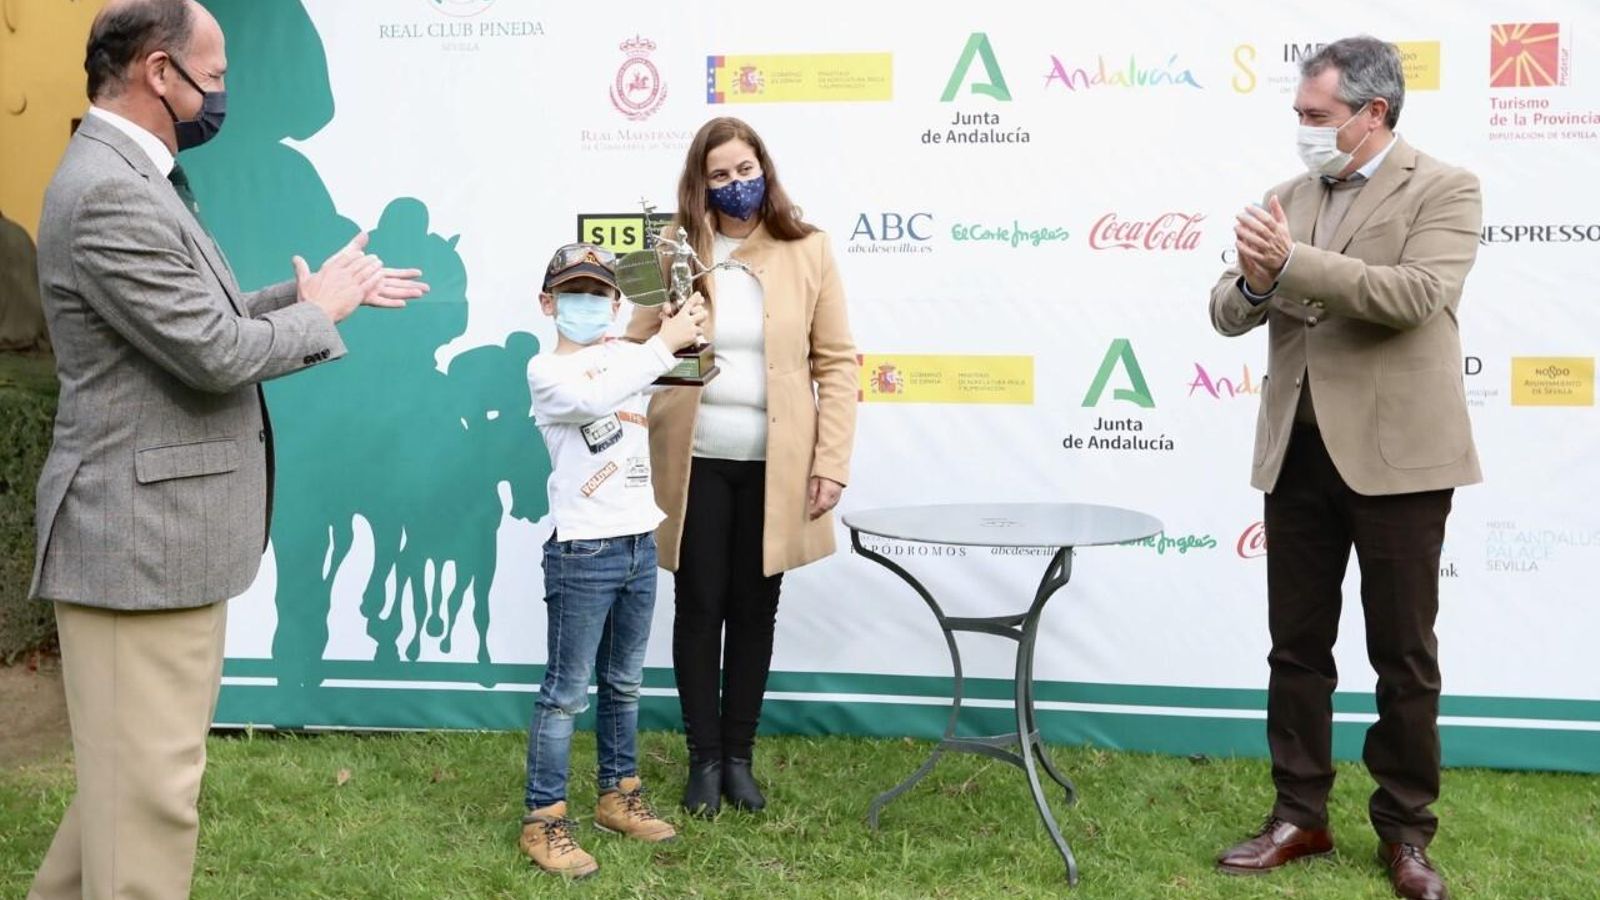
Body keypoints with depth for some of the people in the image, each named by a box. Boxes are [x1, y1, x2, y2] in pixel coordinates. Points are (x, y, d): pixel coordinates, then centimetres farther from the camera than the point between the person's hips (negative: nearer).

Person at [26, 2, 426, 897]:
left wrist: (318, 290, 14)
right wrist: (319, 312, -6)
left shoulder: (134, 177, 13)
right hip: (142, 535, -11)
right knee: (151, 784, 0)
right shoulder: (109, 193, -21)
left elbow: (203, 317, 19)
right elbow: (215, 354, -23)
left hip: (161, 529, 11)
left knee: (133, 769, 22)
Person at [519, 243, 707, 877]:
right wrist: (663, 345, -28)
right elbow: (595, 400, -28)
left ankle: (618, 796, 31)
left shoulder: (629, 355, 11)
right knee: (567, 693, -1)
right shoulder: (546, 372, -9)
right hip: (582, 552, -6)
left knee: (624, 684, 18)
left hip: (640, 545, 6)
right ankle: (544, 820, 7)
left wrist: (682, 331, -11)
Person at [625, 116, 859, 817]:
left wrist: (831, 462, -6)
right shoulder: (675, 252, 1)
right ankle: (704, 760, 21)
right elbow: (637, 349, 5)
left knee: (754, 610, 10)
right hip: (695, 462, 0)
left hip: (774, 465, 0)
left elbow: (836, 362, 0)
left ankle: (738, 757, 25)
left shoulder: (806, 251, 0)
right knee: (699, 609, 7)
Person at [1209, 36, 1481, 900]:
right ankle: (1299, 816, 23)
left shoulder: (1443, 190, -4)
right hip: (1298, 451, 5)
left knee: (1404, 655, 6)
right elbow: (1228, 315, 6)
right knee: (1296, 645, 11)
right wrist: (1252, 280, -16)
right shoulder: (1289, 196, 10)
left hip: (1395, 454, -5)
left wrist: (1291, 264, -23)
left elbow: (1415, 295, -21)